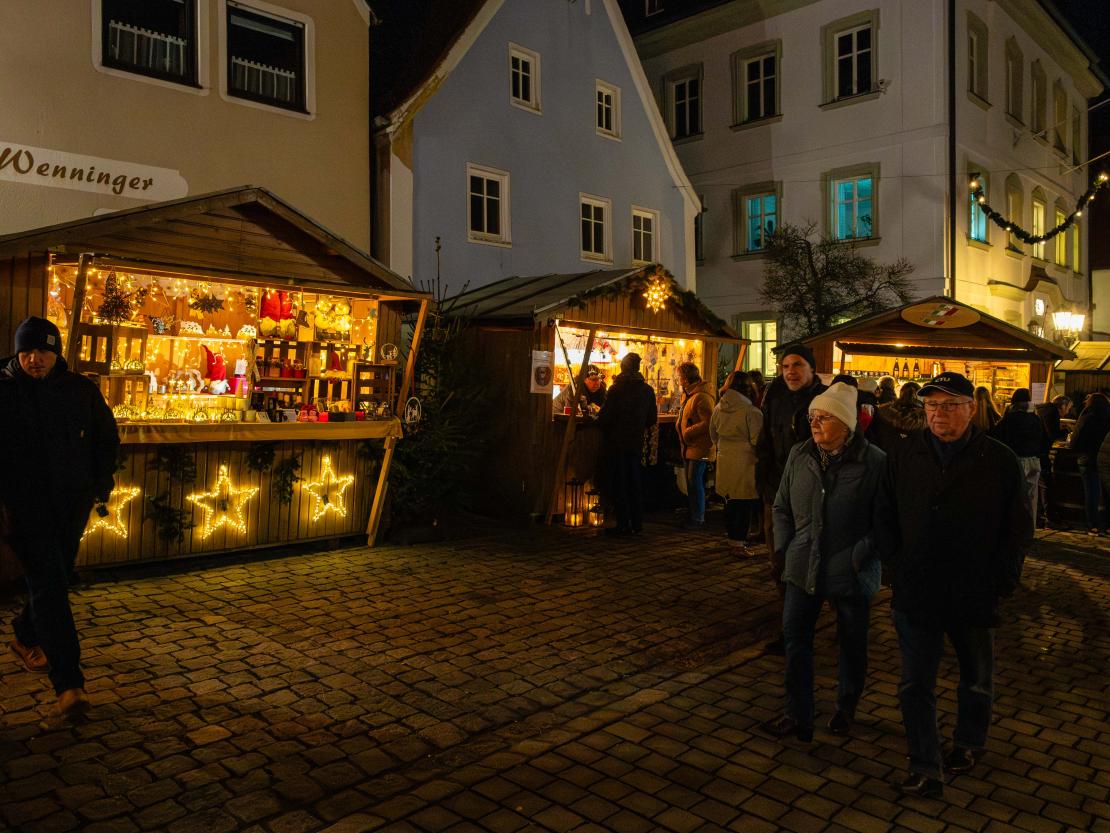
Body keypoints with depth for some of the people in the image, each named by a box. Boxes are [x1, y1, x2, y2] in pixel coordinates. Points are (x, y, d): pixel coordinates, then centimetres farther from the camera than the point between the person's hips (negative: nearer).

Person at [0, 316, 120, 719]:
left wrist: (101, 482, 8)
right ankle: (69, 682, -10)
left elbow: (106, 436, 14)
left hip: (72, 501, 4)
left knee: (53, 579, 18)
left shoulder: (81, 390, 2)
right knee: (47, 584, -10)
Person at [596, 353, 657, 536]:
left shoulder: (617, 389, -13)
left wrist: (599, 421, 7)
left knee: (618, 483, 2)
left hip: (616, 442, -5)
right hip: (636, 443, 5)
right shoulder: (648, 390, 2)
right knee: (635, 482, 13)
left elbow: (605, 416, -15)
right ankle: (637, 524, 16)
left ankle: (623, 524, 2)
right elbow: (652, 419, 7)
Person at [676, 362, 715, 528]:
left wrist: (688, 432, -19)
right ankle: (692, 513, 26)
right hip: (689, 447, 10)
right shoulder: (687, 394, 14)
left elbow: (708, 423, -25)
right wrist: (679, 425, 11)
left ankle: (698, 518, 3)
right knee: (691, 482, 16)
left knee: (695, 483, -6)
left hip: (699, 447, -10)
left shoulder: (702, 396, -19)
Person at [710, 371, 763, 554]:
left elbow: (713, 436, 17)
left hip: (724, 460, 6)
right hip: (745, 462, -6)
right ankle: (738, 542, 6)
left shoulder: (718, 408, 4)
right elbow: (757, 440, -12)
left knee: (730, 501, 18)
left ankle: (731, 535, 30)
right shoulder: (751, 411, -16)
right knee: (744, 504, 3)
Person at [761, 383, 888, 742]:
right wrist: (785, 549, 3)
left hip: (851, 574, -3)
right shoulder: (799, 455, 1)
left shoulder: (874, 462, -12)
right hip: (803, 568, 4)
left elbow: (884, 522, -9)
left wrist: (859, 558, -13)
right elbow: (782, 507, 11)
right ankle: (797, 716, 18)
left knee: (852, 644, 15)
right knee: (795, 639, 5)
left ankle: (846, 709, 38)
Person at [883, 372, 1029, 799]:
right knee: (915, 684, 4)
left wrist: (1001, 580, -6)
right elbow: (886, 516, 6)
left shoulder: (999, 460, -8)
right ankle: (926, 770, 16)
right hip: (915, 593, 1)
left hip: (974, 596, 0)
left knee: (976, 679, 21)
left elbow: (1018, 528, -1)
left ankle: (968, 744, 45)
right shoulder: (902, 454, -3)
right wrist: (896, 563, -2)